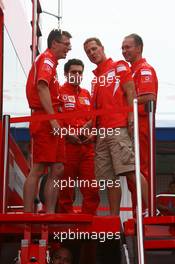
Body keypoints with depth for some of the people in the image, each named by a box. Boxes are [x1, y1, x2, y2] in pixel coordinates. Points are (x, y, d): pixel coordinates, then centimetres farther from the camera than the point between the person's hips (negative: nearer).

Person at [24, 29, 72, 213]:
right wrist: (53, 119, -24)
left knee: (57, 169, 7)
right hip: (45, 120, -10)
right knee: (38, 169, -11)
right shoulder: (47, 59, -5)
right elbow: (42, 87, -20)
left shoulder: (49, 61, 24)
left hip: (49, 123, 10)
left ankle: (50, 213, 8)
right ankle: (28, 215, -10)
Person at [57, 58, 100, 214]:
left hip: (87, 145, 5)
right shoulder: (60, 92, 3)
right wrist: (67, 134, -14)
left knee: (92, 188, 0)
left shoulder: (86, 94, 20)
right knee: (66, 188, 1)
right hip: (67, 143, -5)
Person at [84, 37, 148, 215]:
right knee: (109, 177, 4)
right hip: (101, 132, 7)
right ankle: (114, 217, 7)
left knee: (129, 170, -17)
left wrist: (131, 118, -16)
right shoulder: (95, 78, 26)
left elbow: (130, 93, -4)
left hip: (119, 128, -7)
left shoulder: (119, 67, 8)